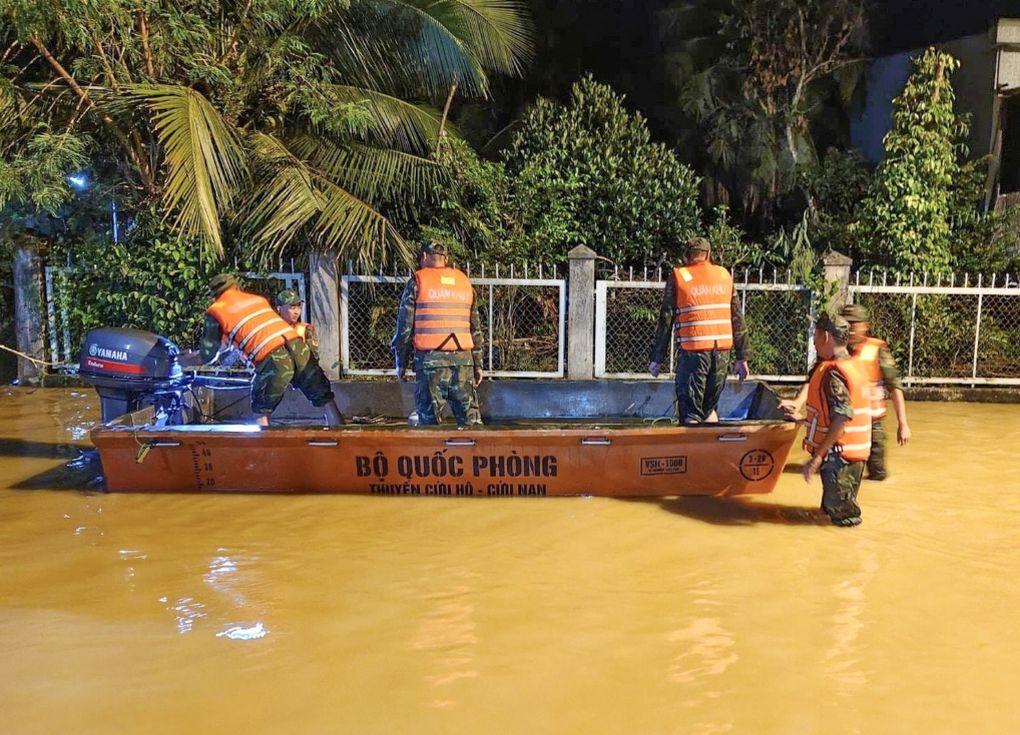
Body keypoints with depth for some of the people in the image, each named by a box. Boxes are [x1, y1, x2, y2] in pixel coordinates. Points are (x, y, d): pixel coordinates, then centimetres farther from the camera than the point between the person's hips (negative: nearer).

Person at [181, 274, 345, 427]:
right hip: (299, 348, 4)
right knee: (326, 402, 14)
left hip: (273, 360, -4)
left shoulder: (215, 311, 12)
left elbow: (206, 357, 12)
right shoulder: (257, 298, 27)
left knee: (261, 414, 17)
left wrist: (183, 359, 32)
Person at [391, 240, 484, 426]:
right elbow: (475, 328, 13)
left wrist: (401, 362, 8)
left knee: (429, 419, 1)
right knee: (470, 417, 5)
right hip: (463, 360, 3)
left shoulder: (417, 282, 1)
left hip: (430, 361, -3)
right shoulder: (465, 282, 12)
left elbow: (405, 325, 0)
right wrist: (478, 363, 17)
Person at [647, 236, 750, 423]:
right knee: (709, 408, 20)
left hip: (692, 351, -4)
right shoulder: (724, 275, 11)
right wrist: (742, 357, 14)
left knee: (690, 412, 2)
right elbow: (737, 319, 10)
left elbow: (666, 320, -1)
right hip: (722, 351, 4)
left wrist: (657, 358, 3)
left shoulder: (678, 277, 0)